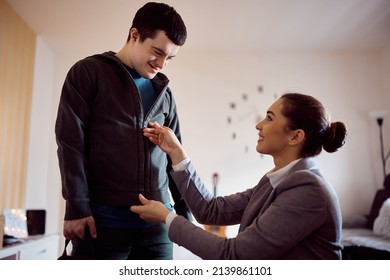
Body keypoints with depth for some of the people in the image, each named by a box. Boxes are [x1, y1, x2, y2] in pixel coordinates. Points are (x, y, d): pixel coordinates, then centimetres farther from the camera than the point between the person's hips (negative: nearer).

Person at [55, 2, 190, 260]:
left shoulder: (164, 92, 14)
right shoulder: (88, 72, 2)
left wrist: (184, 212, 12)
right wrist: (77, 208, -11)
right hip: (102, 217, -4)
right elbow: (70, 142, -5)